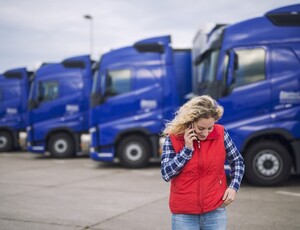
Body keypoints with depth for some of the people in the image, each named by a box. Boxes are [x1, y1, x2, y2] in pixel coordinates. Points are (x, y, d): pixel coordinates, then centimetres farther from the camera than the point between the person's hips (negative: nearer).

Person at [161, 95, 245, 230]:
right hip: (184, 214, -1)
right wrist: (187, 149, -16)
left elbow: (237, 161, 9)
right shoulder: (173, 138, -8)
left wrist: (234, 187, -4)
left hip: (215, 211, 1)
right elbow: (166, 174, -10)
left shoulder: (220, 134, -4)